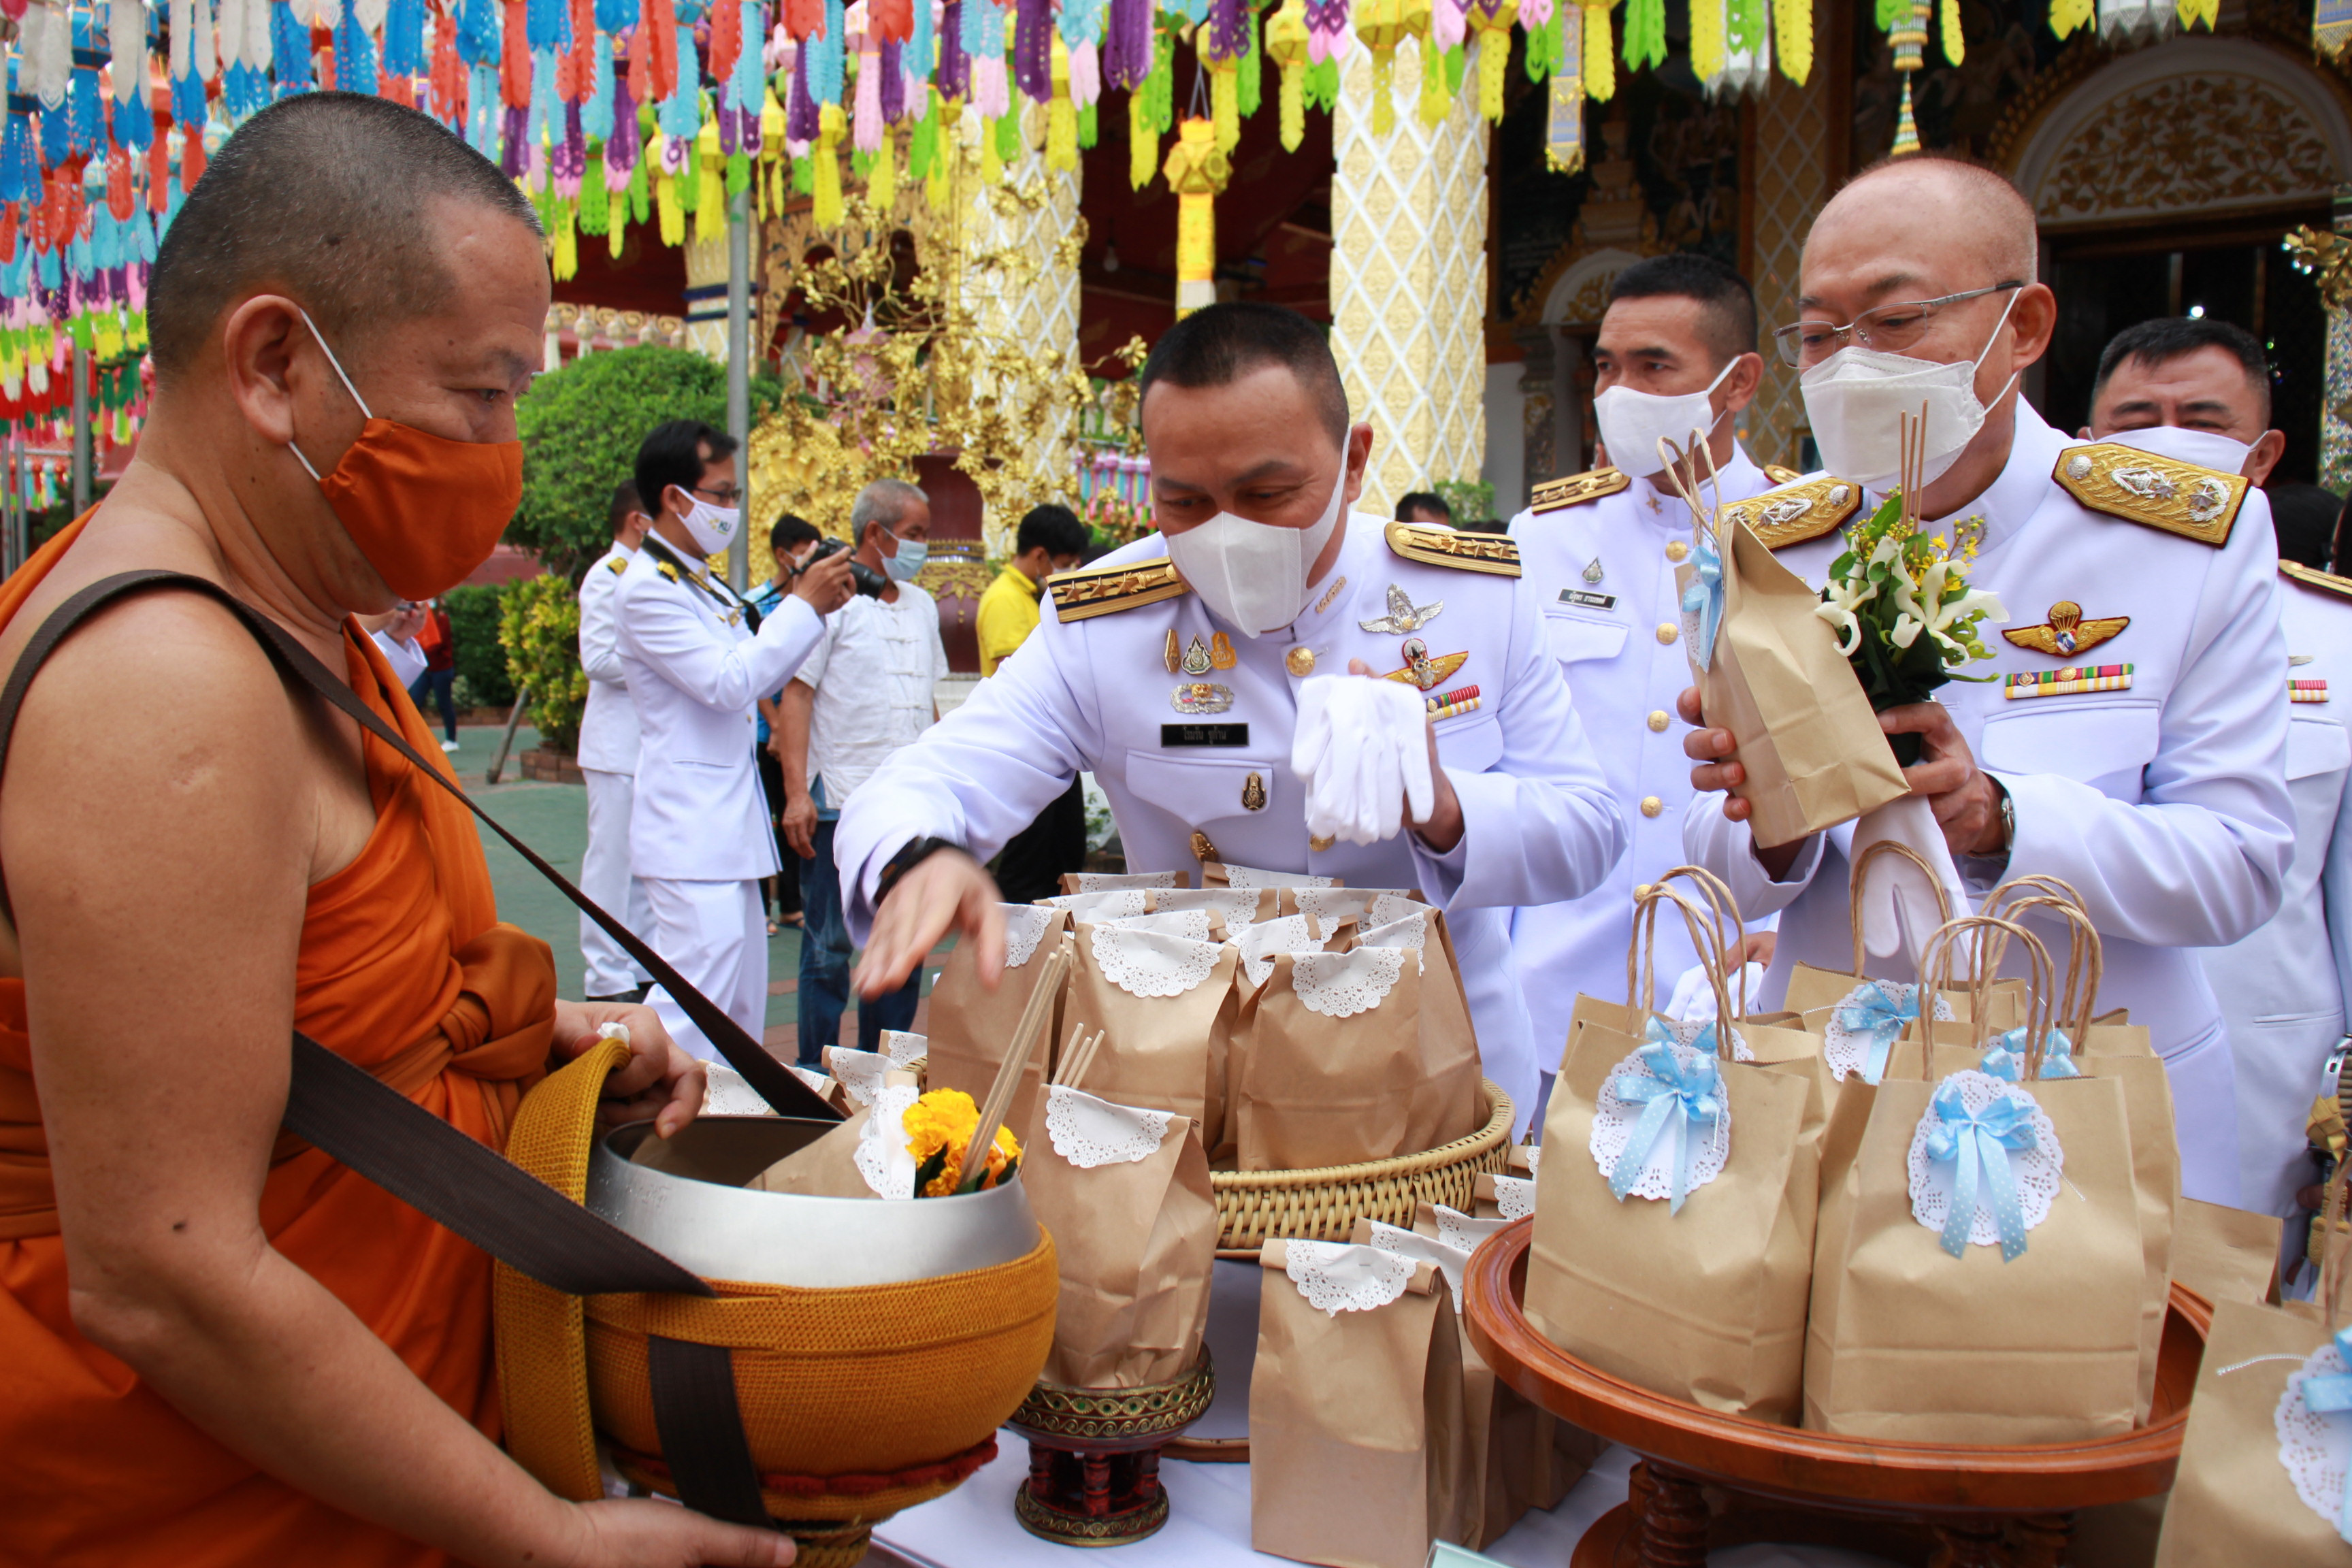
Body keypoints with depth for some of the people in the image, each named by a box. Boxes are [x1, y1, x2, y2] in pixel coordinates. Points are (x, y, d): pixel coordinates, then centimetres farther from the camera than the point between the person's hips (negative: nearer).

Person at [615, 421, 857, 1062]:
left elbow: (762, 673, 23)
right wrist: (805, 606, -14)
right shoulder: (647, 589, -14)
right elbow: (729, 682, -21)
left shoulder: (702, 584, 17)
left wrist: (808, 606, 9)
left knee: (741, 1016, 14)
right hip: (691, 833, -10)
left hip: (730, 827, 10)